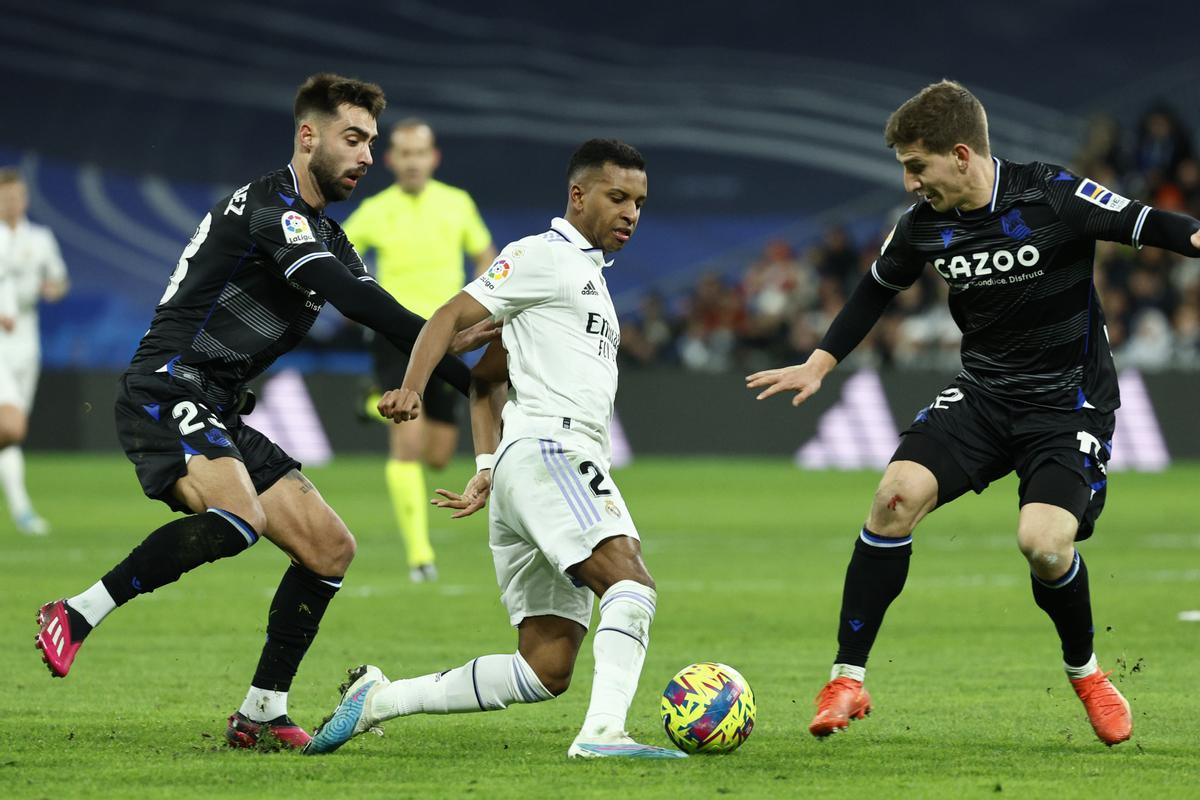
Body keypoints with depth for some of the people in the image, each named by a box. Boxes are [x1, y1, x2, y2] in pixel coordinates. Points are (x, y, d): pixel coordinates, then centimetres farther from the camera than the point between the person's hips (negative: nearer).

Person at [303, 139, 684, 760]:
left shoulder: (587, 274, 30)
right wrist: (410, 389, -22)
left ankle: (376, 698, 7)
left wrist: (486, 470, 21)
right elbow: (451, 317, -6)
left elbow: (484, 376, 30)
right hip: (547, 449, -9)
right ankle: (602, 732, -43)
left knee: (545, 671, 2)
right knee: (631, 580, -29)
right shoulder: (543, 255, 3)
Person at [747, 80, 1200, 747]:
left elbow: (1146, 224, -17)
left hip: (1071, 403, -4)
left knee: (1043, 539, -25)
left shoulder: (1053, 198, -16)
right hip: (983, 392, 4)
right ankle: (848, 680, -9)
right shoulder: (925, 227, 0)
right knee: (900, 491, -19)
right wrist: (821, 363, 22)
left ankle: (1087, 673, 7)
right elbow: (879, 288, 19)